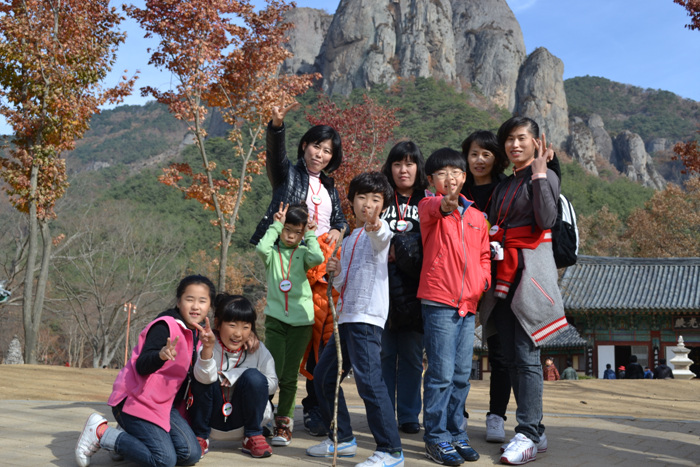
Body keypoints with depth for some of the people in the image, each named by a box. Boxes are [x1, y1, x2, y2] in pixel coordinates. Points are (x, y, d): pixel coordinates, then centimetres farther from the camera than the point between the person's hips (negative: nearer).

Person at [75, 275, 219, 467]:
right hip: (137, 399, -8)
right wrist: (162, 355, -45)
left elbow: (201, 376, -2)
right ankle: (100, 431, -5)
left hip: (164, 404, 8)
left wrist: (208, 348, -20)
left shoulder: (196, 333, 9)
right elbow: (142, 366, -24)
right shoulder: (165, 326, -15)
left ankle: (128, 436, 11)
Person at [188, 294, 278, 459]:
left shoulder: (258, 350, -8)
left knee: (254, 377, -24)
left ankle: (253, 437, -6)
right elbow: (206, 376, -33)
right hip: (212, 419, 0)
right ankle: (200, 437, -5)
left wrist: (236, 375, -19)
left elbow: (272, 384, -8)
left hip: (241, 419, 1)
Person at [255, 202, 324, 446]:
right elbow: (261, 248, -18)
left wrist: (311, 235, -3)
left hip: (301, 320, 1)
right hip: (275, 318, -1)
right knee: (272, 372, -10)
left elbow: (317, 258, -15)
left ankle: (283, 422, 15)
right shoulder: (272, 252, 6)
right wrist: (275, 225, -9)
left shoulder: (302, 253, 8)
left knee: (289, 376, 5)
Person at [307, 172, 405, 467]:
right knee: (323, 376, 14)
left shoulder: (378, 233, -3)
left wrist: (376, 226, -54)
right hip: (346, 317, 9)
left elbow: (382, 237, -31)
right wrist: (335, 273, 3)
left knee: (368, 379, -17)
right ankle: (342, 439, 27)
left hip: (367, 318, -9)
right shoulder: (349, 240, 21)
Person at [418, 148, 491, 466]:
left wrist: (485, 278, 5)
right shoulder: (429, 207, -1)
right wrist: (446, 204, -48)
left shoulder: (477, 217, 15)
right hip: (439, 301, -6)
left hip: (468, 305, 6)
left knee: (462, 375, 11)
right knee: (441, 373, -5)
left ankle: (455, 432, 24)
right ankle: (436, 437, 7)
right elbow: (432, 209, -26)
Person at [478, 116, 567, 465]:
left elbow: (546, 221, -15)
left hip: (531, 272, -7)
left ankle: (528, 433, -9)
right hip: (503, 275, 7)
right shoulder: (504, 185, 22)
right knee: (511, 356, 6)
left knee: (526, 355, -12)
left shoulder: (545, 177, 1)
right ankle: (536, 432, 13)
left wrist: (539, 173, -13)